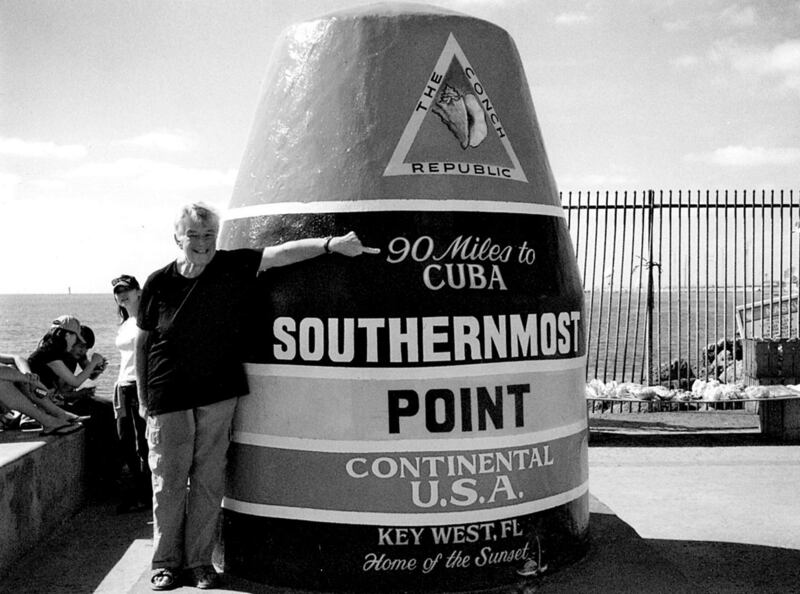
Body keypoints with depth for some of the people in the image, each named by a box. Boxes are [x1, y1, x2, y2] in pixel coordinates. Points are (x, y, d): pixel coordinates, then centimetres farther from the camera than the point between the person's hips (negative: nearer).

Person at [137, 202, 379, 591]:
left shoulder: (232, 267, -3)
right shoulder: (158, 283, -2)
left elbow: (280, 253, -14)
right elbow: (142, 342, 7)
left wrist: (329, 244, -26)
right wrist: (143, 398, 8)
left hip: (218, 395, 1)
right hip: (168, 398, 0)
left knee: (208, 480, 6)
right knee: (168, 481, 4)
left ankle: (199, 560, 19)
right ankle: (165, 562, 19)